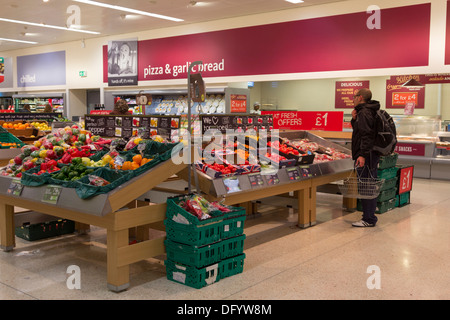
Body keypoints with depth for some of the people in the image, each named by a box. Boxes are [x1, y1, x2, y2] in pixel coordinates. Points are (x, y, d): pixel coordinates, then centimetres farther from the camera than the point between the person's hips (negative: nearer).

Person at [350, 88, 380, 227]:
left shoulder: (364, 113, -13)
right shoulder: (367, 111, 19)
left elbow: (367, 135, -22)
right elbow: (358, 130, 26)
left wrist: (363, 155, -26)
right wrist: (354, 119, 10)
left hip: (366, 156, -11)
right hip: (371, 155, 11)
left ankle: (369, 219, -3)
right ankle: (370, 217, 21)